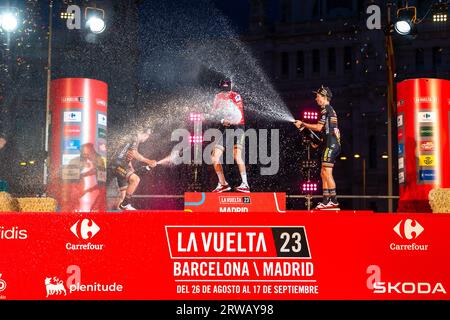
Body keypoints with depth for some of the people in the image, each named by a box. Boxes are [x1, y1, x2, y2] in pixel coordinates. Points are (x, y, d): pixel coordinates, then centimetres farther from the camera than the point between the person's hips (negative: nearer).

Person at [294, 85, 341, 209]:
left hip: (331, 143, -10)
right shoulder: (330, 109, 24)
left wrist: (303, 124, -4)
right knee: (324, 173, 9)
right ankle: (326, 200, 9)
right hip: (333, 144, 10)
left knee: (327, 172, -13)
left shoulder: (326, 109, -7)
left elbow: (319, 127, -13)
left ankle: (333, 200, -16)